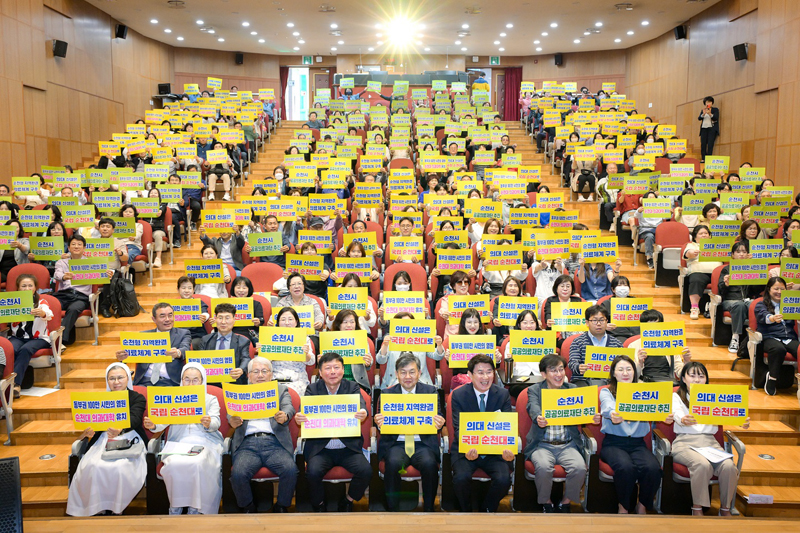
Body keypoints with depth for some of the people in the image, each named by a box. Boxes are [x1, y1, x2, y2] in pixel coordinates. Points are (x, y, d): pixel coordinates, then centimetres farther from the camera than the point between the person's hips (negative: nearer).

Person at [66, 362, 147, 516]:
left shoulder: (138, 398, 6)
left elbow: (134, 419, -14)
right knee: (94, 466, -28)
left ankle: (117, 508, -12)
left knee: (120, 467, -32)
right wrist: (88, 430, -21)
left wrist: (120, 430, -38)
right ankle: (98, 508, -11)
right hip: (104, 441, 3)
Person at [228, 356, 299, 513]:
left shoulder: (281, 389, 21)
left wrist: (284, 417, -23)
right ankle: (248, 508, 1)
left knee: (290, 470, -27)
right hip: (248, 444, 0)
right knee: (238, 474, -27)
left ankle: (281, 507, 0)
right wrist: (233, 421, -20)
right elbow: (232, 413, 6)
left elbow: (289, 407, 2)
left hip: (275, 443, 0)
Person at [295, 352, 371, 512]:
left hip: (348, 448, 1)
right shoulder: (313, 389, 4)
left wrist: (362, 414, -40)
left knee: (366, 470, -21)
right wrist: (299, 418, -37)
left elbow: (361, 406, -14)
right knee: (313, 472, -27)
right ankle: (319, 505, 5)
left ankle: (347, 502, 8)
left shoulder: (353, 387, 4)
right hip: (320, 448, 0)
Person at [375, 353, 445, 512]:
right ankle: (393, 508, -14)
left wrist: (438, 423, -24)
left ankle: (429, 509, -11)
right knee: (393, 463, -31)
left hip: (423, 444, 0)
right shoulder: (387, 393, 8)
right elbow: (383, 421, 3)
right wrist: (380, 424, -23)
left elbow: (437, 417, 1)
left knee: (429, 463, -31)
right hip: (397, 444, 0)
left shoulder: (430, 391, 8)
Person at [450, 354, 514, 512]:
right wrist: (467, 448, -32)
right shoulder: (458, 395, -4)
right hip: (467, 449, -1)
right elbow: (458, 428, -10)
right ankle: (466, 511, 6)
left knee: (503, 479, -24)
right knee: (461, 477, -27)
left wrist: (507, 449, -28)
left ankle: (487, 510, 8)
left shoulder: (503, 394, 0)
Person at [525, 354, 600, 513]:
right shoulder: (534, 390, 5)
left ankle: (565, 503, 3)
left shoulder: (572, 389, 12)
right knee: (543, 467, -30)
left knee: (579, 468, -25)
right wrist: (539, 419, -38)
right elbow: (533, 409, -15)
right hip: (542, 444, -2)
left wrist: (593, 418, -25)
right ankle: (546, 504, 0)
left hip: (568, 444, 2)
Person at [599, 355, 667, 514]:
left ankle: (642, 505, 0)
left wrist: (665, 417, -30)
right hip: (613, 442, -2)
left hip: (637, 443, 2)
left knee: (653, 468, -28)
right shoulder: (606, 392, 7)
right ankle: (623, 507, -5)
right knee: (626, 467, -32)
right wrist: (614, 417, -41)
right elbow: (609, 409, -16)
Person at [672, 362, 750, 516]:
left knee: (729, 466, -26)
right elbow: (678, 414, -11)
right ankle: (697, 509, -17)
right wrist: (684, 420, -38)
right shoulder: (677, 397, 11)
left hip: (710, 442, 3)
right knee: (703, 464, -33)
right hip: (685, 442, -3)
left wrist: (742, 422, -23)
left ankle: (725, 508, -6)